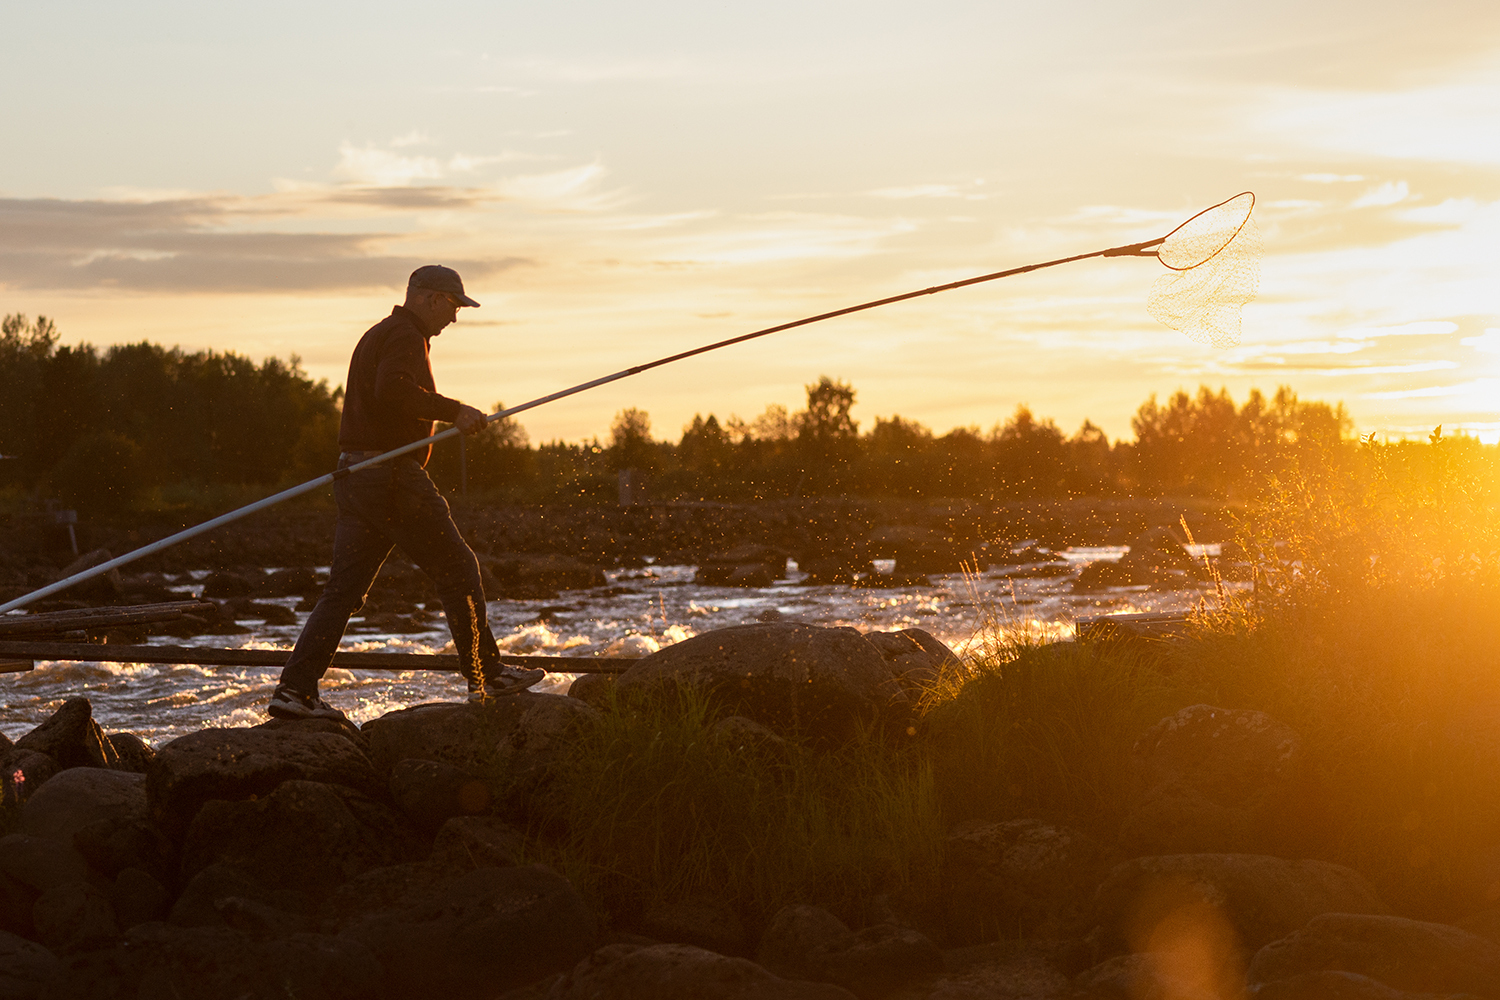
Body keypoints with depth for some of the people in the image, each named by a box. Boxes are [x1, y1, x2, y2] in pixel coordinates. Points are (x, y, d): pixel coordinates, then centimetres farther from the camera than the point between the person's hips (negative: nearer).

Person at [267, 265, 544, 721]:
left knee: (343, 589, 5)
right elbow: (394, 390, -27)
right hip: (392, 476, -10)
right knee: (458, 569, 2)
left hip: (356, 477, 10)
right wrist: (453, 410, -24)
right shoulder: (405, 336, -9)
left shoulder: (377, 335, 23)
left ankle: (295, 689, -3)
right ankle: (486, 676, 9)